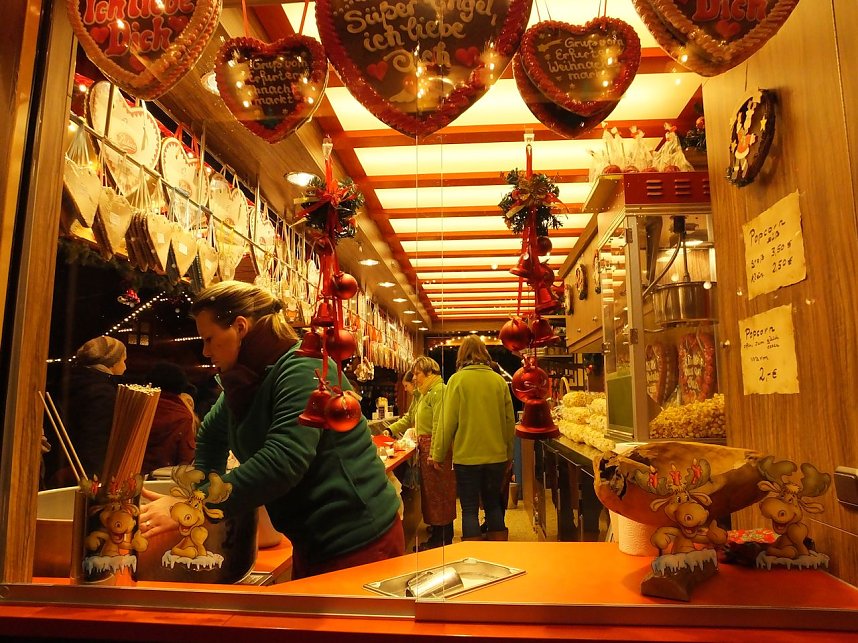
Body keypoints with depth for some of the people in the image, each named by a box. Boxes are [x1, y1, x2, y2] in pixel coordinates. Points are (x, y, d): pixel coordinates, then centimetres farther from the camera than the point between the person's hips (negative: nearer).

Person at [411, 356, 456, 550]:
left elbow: (439, 425, -22)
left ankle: (442, 540, 10)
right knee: (430, 492, 16)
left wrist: (434, 454, -25)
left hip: (435, 449, -10)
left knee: (438, 495, -1)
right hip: (426, 448, 10)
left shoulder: (438, 391, -15)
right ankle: (437, 536, 27)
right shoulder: (427, 392, 16)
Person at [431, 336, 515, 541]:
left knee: (470, 509, 7)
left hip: (467, 457, -4)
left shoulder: (457, 379, -8)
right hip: (496, 456, 4)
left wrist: (439, 454, 1)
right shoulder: (499, 380, 1)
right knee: (494, 505, 18)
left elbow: (448, 422, -10)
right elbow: (510, 421, 5)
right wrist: (509, 455, 17)